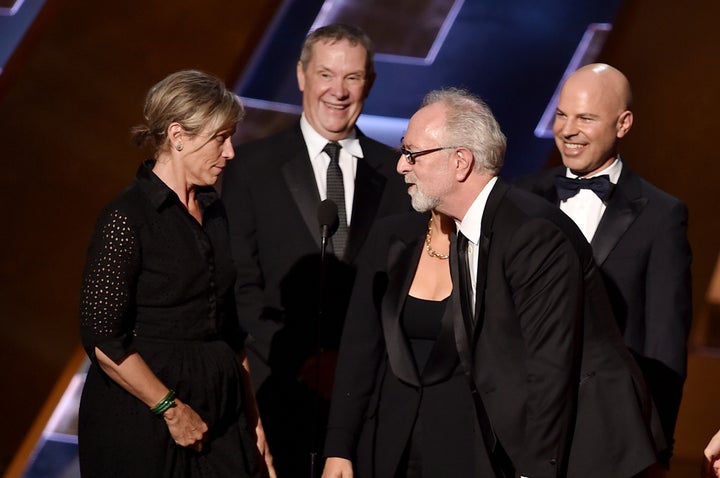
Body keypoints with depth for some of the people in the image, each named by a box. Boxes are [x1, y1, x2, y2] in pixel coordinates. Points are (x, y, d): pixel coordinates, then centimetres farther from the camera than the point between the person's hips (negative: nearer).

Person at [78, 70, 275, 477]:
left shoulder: (214, 210, 10)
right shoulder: (127, 218, -13)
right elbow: (102, 340, -16)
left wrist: (252, 419, 10)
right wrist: (172, 409, -13)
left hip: (220, 406, 6)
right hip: (143, 415, -6)